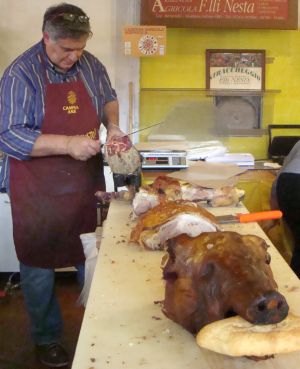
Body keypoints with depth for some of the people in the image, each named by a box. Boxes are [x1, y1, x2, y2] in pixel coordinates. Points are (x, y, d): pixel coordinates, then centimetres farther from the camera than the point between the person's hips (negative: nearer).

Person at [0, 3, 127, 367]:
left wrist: (112, 125, -2)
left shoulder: (91, 65, 2)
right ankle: (47, 338, 29)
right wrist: (68, 144, -27)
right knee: (39, 265, 8)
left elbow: (108, 98, 20)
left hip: (86, 185, 5)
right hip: (38, 192, -4)